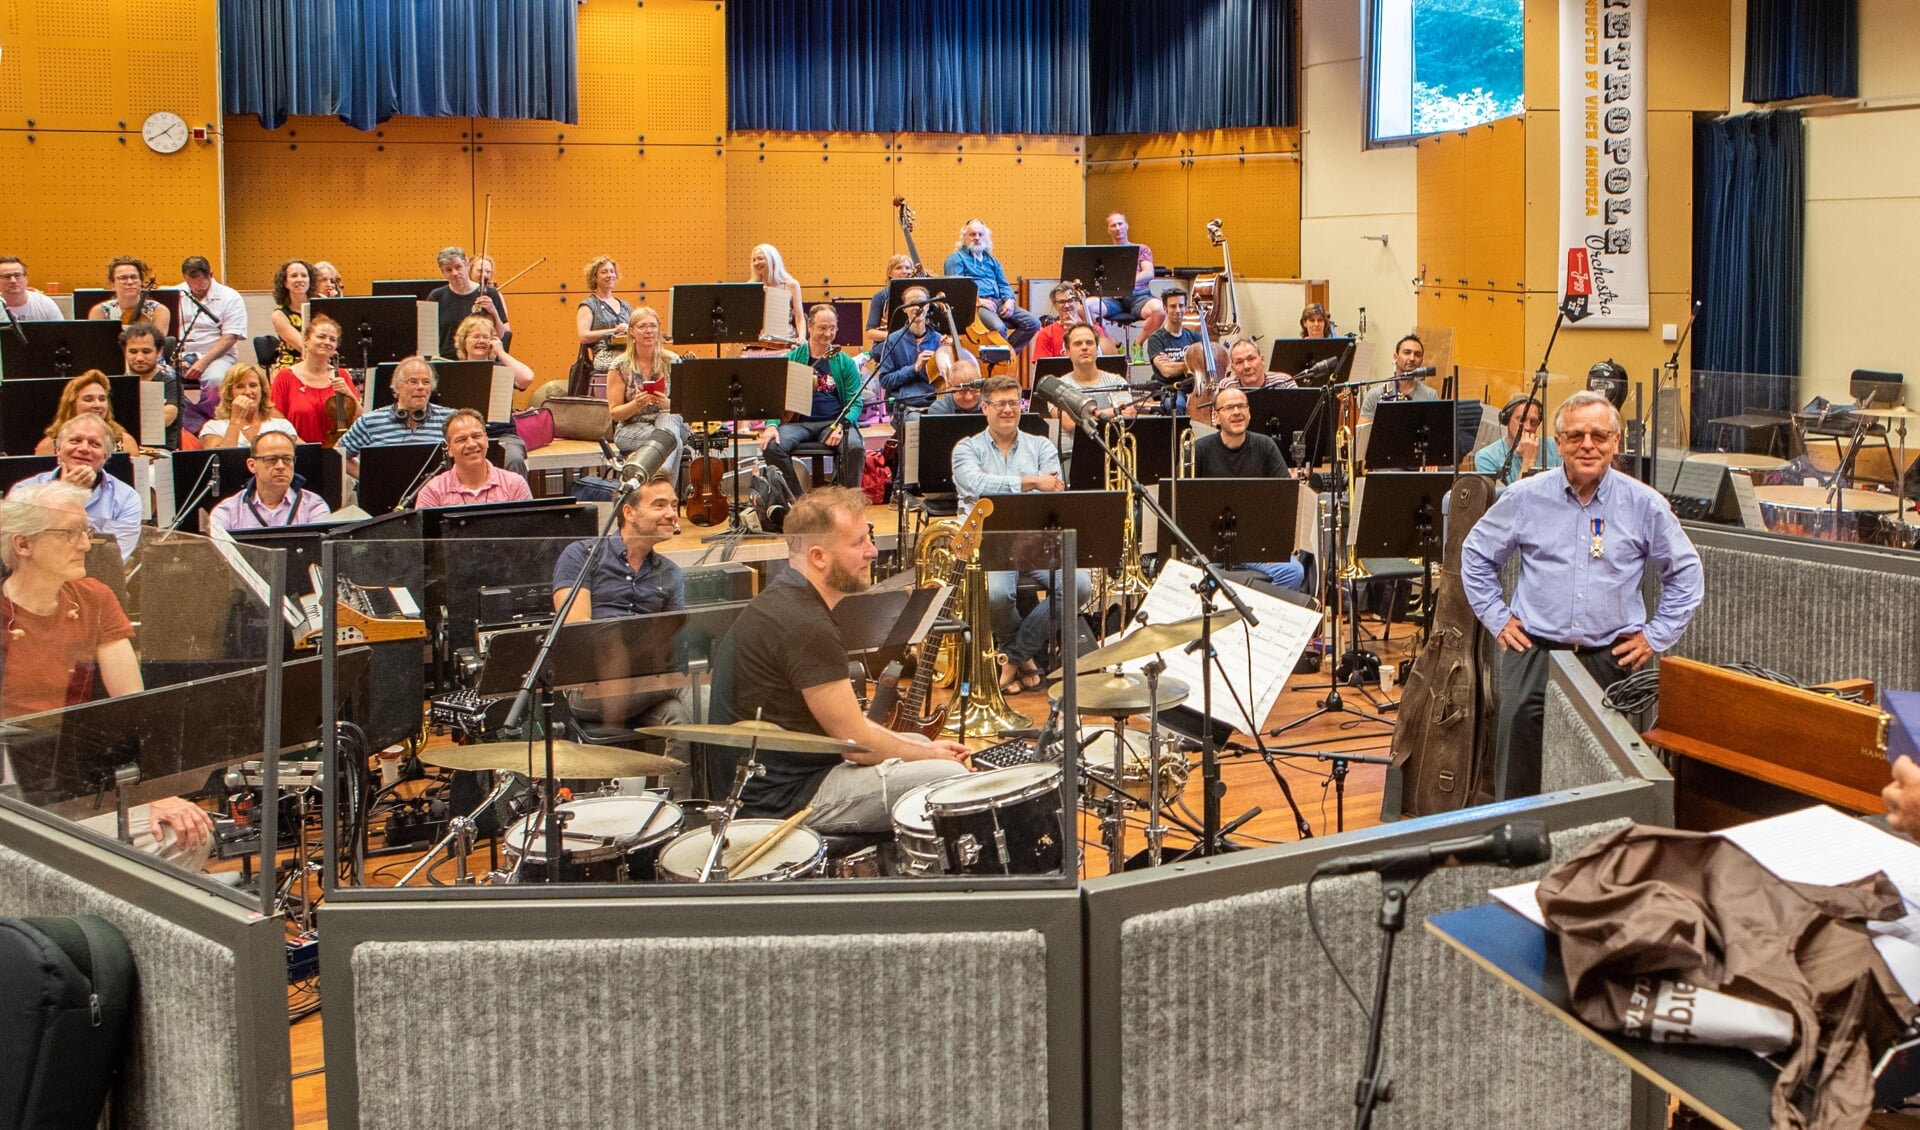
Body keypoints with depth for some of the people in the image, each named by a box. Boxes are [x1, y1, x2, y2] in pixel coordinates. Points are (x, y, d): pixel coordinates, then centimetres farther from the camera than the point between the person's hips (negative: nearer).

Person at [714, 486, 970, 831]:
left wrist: (925, 748, 9)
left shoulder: (780, 600, 9)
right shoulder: (805, 627, -23)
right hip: (785, 799, -11)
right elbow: (859, 743, -19)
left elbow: (841, 715, 15)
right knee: (949, 776, -12)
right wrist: (931, 756, -2)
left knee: (918, 743, 22)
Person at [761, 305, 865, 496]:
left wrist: (841, 426, -17)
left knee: (855, 447, -31)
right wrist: (771, 425, -16)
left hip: (833, 422, 0)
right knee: (772, 446, -29)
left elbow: (854, 402, 3)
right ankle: (798, 501, -12)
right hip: (798, 422, 0)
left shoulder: (845, 363, 10)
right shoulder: (791, 359, 9)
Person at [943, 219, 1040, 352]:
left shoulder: (992, 261, 29)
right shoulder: (957, 259, 8)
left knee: (1033, 323, -12)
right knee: (998, 327, -37)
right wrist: (977, 300, -18)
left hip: (998, 302, 7)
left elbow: (1004, 285, 24)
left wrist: (1009, 300, 1)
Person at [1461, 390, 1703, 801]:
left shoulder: (1645, 504, 3)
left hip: (1611, 659, 0)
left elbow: (1685, 572, 14)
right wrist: (1496, 617, 10)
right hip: (1534, 652, 0)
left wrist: (1657, 635, 8)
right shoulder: (1525, 497, 3)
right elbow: (1476, 554, 16)